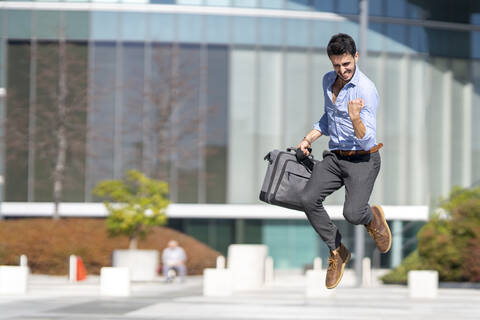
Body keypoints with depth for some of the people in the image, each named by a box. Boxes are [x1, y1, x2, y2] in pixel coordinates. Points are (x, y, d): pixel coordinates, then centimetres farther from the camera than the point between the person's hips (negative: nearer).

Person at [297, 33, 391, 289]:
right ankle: (336, 251, 2)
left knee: (352, 214, -26)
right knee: (308, 199, -17)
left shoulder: (366, 90, -17)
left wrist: (356, 118, -39)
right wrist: (309, 138, 17)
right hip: (334, 157, 6)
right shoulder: (328, 81, 7)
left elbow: (367, 138, -22)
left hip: (362, 160, -6)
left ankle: (372, 218, 14)